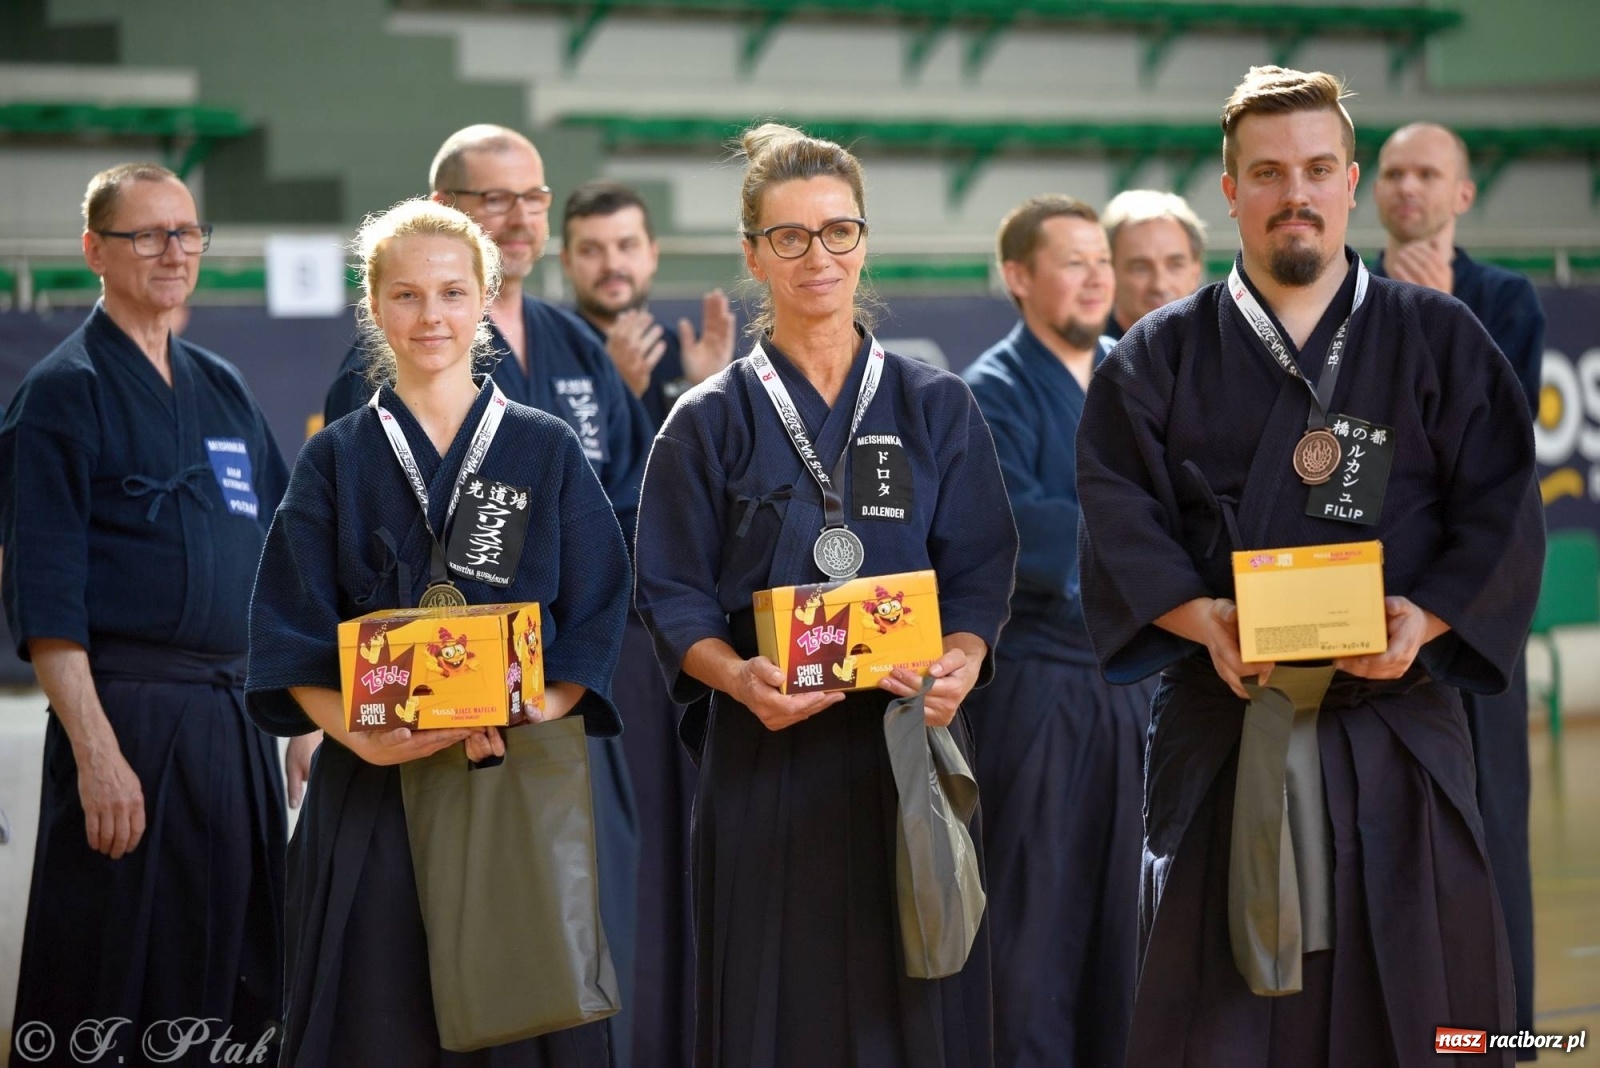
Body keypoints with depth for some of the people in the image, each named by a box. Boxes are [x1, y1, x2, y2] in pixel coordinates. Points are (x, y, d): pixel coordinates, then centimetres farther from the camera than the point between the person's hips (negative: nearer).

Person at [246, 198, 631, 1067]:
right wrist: (358, 733, -17)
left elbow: (595, 621, 3)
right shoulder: (337, 461, 6)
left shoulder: (548, 453, 8)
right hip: (372, 796, 0)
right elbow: (290, 639, 1)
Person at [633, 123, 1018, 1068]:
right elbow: (674, 599, 2)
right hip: (768, 751, -1)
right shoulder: (712, 422, 4)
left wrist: (959, 662, -15)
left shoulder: (936, 409, 9)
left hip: (910, 742, 1)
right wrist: (736, 675, -18)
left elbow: (982, 573, 6)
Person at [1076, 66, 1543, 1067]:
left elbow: (1502, 514, 2)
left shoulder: (1443, 344, 9)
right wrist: (1199, 618, -19)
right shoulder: (1162, 357, 10)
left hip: (1395, 722, 0)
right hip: (1220, 739, 0)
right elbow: (1118, 518, -1)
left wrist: (1427, 617, -16)